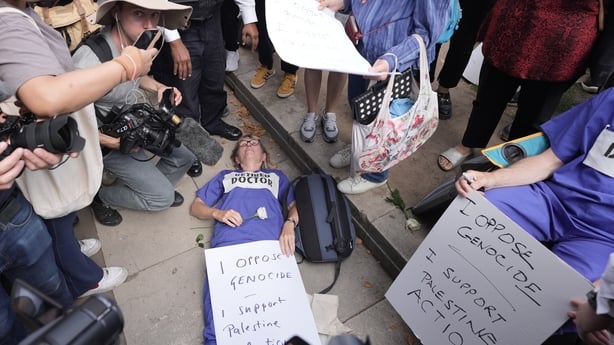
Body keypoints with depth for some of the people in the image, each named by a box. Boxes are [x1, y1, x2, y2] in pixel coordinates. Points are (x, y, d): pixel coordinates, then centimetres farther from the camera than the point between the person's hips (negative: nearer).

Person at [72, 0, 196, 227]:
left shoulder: (137, 40, -14)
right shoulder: (89, 61, -36)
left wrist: (158, 87, -8)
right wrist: (116, 142, -24)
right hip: (109, 139, -6)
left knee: (186, 155, 8)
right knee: (163, 197, -4)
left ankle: (151, 187, 34)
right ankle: (101, 196, 21)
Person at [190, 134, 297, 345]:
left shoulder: (277, 176, 35)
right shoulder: (225, 176, 36)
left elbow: (295, 205, 21)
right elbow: (196, 207, 28)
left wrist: (290, 223, -4)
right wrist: (217, 213, 4)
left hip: (269, 243, 0)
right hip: (228, 243, 1)